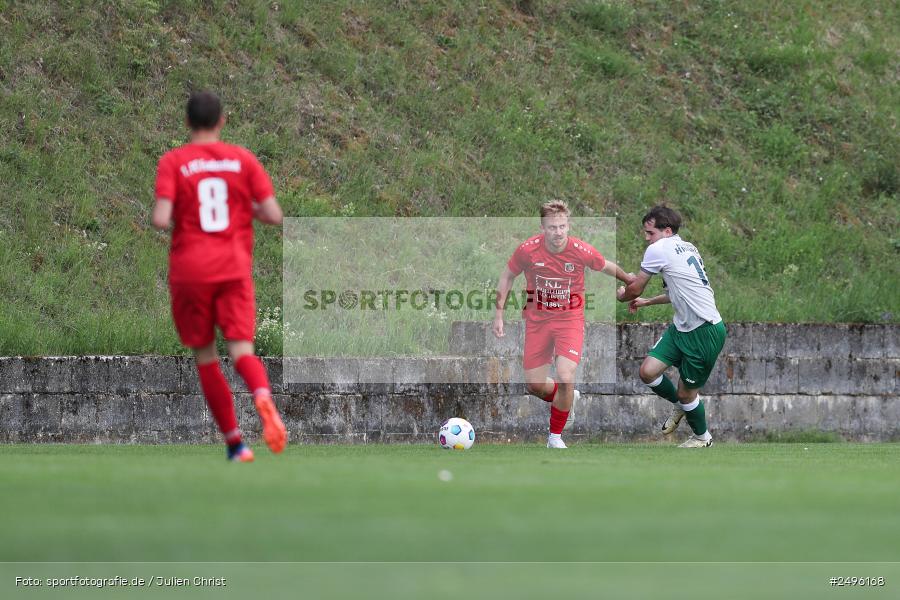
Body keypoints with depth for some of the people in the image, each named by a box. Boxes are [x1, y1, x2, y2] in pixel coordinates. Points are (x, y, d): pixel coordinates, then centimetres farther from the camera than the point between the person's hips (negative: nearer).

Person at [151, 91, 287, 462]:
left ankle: (234, 441, 11)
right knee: (241, 350, -5)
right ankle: (263, 399, -38)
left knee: (205, 358, 11)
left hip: (189, 271, -1)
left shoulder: (173, 162, -2)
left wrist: (163, 215, 9)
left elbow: (161, 220, -14)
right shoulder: (243, 159, 4)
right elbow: (274, 216, 0)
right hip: (235, 268, 1)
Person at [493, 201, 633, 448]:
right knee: (534, 385, 5)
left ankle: (555, 436, 2)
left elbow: (607, 267, 5)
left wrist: (627, 279, 23)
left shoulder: (582, 251, -18)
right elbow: (507, 277, 3)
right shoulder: (527, 250, -16)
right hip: (537, 319, 2)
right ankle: (568, 399, 40)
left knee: (565, 379, -19)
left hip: (570, 319, -2)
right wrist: (499, 314, 1)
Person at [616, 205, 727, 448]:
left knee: (686, 392, 4)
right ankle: (679, 405, 25)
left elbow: (634, 289, -1)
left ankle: (702, 437, 25)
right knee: (648, 371, 1)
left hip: (705, 332, -9)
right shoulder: (687, 248, 14)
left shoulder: (659, 249, -12)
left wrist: (623, 295, 22)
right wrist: (646, 302, 35)